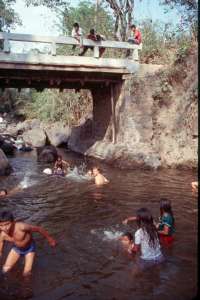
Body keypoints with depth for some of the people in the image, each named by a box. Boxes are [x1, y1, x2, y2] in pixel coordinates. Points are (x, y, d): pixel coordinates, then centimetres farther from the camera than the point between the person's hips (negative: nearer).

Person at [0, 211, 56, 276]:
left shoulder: (21, 227, -40)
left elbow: (39, 229, -25)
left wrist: (49, 239, -12)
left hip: (29, 248, -3)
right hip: (16, 248, 3)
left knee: (27, 273, -6)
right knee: (5, 269, -2)